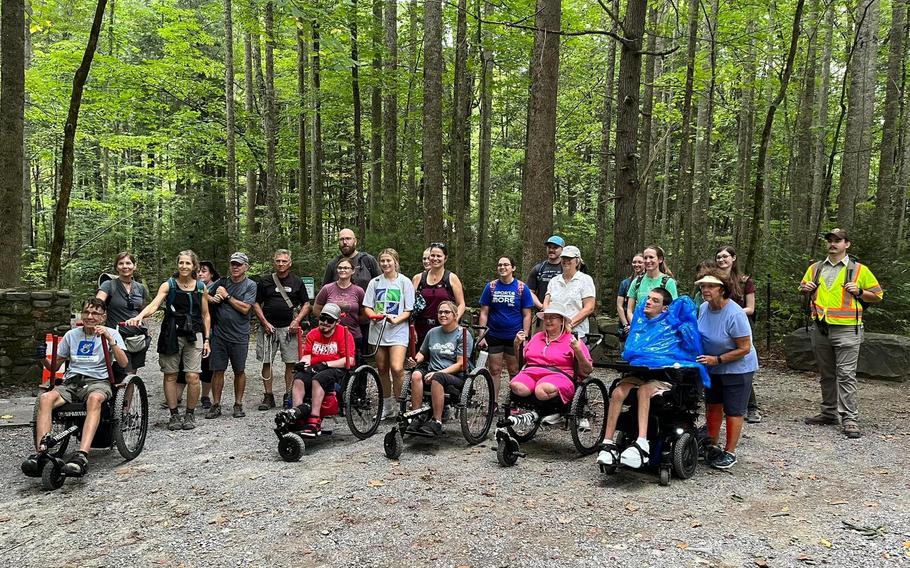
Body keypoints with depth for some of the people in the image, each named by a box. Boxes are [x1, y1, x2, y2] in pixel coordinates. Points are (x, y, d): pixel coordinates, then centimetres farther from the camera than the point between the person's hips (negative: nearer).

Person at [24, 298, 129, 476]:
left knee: (94, 398, -39)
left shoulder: (111, 333, 9)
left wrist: (110, 339, -16)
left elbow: (123, 363, -6)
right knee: (45, 398, -28)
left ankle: (81, 456, -49)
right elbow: (54, 367, 21)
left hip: (98, 381, -4)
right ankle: (41, 453, -35)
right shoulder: (71, 335, 19)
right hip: (71, 383, 4)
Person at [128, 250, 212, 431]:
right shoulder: (168, 285, 1)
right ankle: (174, 415, 16)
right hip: (171, 334, 0)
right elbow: (154, 305, -14)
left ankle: (190, 414, 11)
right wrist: (139, 316, -33)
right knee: (170, 376, 4)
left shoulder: (201, 287, 6)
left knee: (193, 377, -6)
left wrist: (207, 339, 8)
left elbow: (205, 315, 12)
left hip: (194, 335, 1)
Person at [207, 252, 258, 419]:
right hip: (220, 334, 3)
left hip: (239, 336, -3)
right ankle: (216, 405, 13)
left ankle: (238, 405, 18)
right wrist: (213, 299, -4)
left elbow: (245, 308, -13)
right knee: (217, 370, 4)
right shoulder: (222, 282, 9)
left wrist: (226, 296, -9)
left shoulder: (250, 285, -2)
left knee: (239, 371, 7)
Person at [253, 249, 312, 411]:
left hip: (289, 328, 0)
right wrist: (265, 323, -4)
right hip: (268, 327, 1)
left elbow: (306, 304, 9)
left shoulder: (297, 282, 8)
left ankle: (289, 396, 9)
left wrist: (297, 321, -5)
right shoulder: (265, 281, 8)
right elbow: (256, 304, 8)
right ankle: (268, 396, 9)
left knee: (291, 363, -1)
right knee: (266, 362, 1)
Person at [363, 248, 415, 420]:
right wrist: (375, 315, -13)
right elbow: (367, 307, 8)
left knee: (397, 368, -18)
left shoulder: (404, 282, 1)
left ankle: (397, 403, 0)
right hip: (378, 330, 4)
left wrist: (396, 319, -18)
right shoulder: (375, 282, 9)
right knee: (382, 369, 9)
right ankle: (387, 406, 24)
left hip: (398, 330, -3)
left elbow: (408, 310, -1)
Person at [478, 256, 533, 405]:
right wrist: (482, 336, -3)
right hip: (494, 336, 1)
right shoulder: (491, 287, 3)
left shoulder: (522, 288, -1)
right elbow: (484, 313, 3)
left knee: (514, 371, 6)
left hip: (514, 337, -1)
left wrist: (525, 336, -8)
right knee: (494, 370, 5)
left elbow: (526, 315, -1)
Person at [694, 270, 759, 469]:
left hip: (738, 368, -7)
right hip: (713, 368, 7)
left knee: (733, 411, 2)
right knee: (713, 406, 15)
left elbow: (744, 349, -23)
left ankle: (729, 452, 14)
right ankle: (711, 445, 29)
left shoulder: (735, 314, -27)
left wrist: (717, 360, -24)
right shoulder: (703, 308, -6)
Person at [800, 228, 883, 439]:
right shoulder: (815, 269, 12)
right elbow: (803, 289, 25)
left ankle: (850, 418, -4)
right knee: (826, 374, 13)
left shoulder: (859, 270, 1)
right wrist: (806, 289, 3)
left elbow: (877, 295, 6)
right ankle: (829, 413, 23)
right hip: (821, 329, 5)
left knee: (846, 374, -8)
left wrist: (859, 292, -12)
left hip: (846, 329, -4)